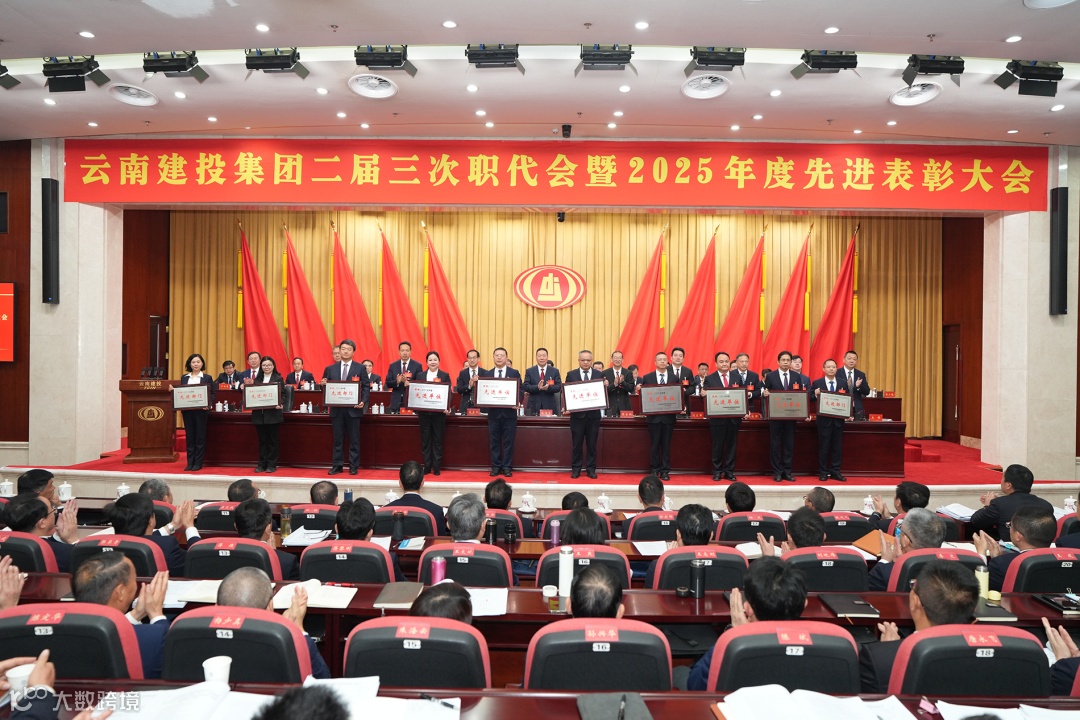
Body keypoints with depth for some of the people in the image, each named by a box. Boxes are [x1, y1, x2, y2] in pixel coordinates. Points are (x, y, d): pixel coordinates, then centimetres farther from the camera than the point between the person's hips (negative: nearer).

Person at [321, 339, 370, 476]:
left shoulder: (360, 368, 3)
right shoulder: (330, 369, 10)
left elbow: (366, 387, 0)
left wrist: (363, 401, -14)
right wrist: (323, 384, -11)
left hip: (353, 409, -2)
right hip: (336, 409, 2)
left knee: (354, 439, 3)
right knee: (338, 439, 7)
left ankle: (354, 467, 10)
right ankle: (337, 466, 15)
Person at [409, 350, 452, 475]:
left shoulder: (445, 375, 2)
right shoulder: (420, 375, 8)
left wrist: (447, 408, -15)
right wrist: (407, 385, -14)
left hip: (439, 412, -2)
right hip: (424, 412, 2)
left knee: (438, 440, 4)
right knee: (425, 440, 6)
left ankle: (437, 468, 10)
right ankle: (427, 466, 14)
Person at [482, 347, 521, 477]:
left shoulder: (514, 373, 4)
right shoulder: (486, 374, 9)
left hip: (509, 412, -2)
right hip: (493, 412, 2)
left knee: (508, 442, 2)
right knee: (494, 442, 6)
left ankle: (507, 468, 10)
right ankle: (496, 467, 14)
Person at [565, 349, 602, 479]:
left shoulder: (599, 375, 5)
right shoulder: (571, 375, 4)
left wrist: (605, 386, -16)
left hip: (593, 414, 1)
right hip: (577, 414, -1)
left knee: (592, 444, 6)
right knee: (576, 443, 5)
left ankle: (591, 469, 16)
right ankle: (576, 469, 14)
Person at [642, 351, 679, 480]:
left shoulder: (674, 378, 6)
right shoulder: (647, 378, 4)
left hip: (669, 416, 1)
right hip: (653, 416, -1)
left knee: (666, 444, 5)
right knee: (654, 444, 4)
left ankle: (665, 471, 11)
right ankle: (654, 470, 12)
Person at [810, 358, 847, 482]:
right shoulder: (817, 383, 0)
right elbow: (811, 399, -2)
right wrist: (816, 394, -23)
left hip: (838, 419, 3)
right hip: (824, 419, -3)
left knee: (837, 446, 8)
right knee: (823, 446, 3)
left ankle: (835, 472, 15)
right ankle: (823, 472, 10)